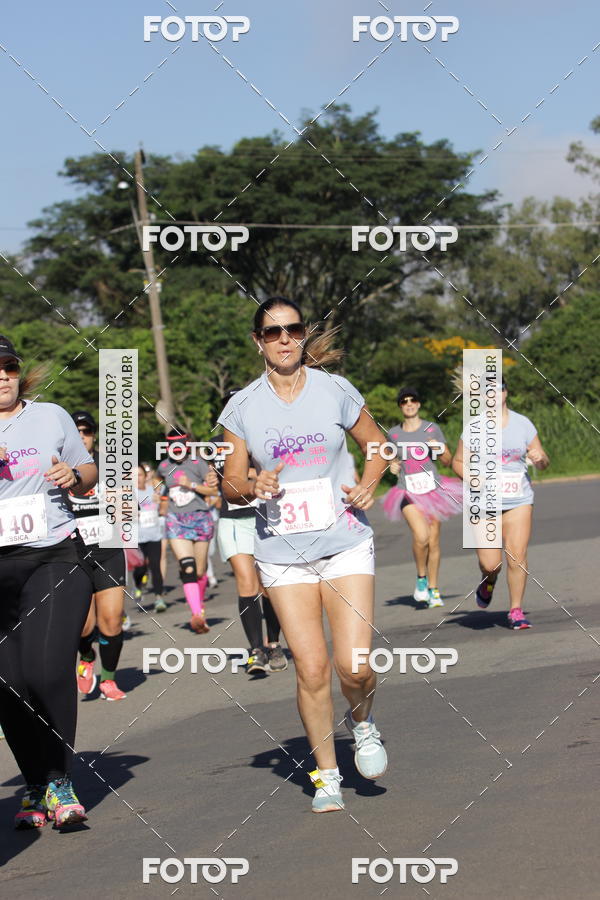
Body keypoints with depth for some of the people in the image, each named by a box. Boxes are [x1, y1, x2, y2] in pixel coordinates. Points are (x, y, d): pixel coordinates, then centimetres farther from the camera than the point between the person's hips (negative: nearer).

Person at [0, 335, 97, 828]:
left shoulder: (51, 417, 11)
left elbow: (89, 474, 18)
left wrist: (73, 476, -6)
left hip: (54, 560, -1)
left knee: (49, 672, -17)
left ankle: (59, 781, -3)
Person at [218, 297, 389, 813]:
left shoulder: (336, 391, 1)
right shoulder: (242, 407, 2)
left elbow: (376, 444, 15)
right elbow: (230, 483, 8)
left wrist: (368, 487, -4)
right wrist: (254, 487, -14)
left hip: (345, 542, 0)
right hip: (282, 552, 1)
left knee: (354, 665, -11)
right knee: (311, 670, -4)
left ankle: (363, 722, 23)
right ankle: (327, 774, 14)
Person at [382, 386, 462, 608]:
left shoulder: (432, 429, 1)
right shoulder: (393, 433, 5)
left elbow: (448, 461, 5)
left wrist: (439, 449, -14)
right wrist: (392, 466, 0)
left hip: (433, 489, 0)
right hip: (408, 492, 0)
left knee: (433, 542, 4)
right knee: (421, 536, -22)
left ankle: (433, 590, 20)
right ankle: (421, 579, 2)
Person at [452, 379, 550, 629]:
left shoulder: (523, 423, 4)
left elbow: (543, 463, 9)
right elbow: (458, 462, 10)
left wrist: (540, 459, -15)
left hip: (519, 502, 1)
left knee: (517, 558, -8)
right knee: (490, 563, -9)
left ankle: (516, 611, 6)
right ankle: (488, 581, 28)